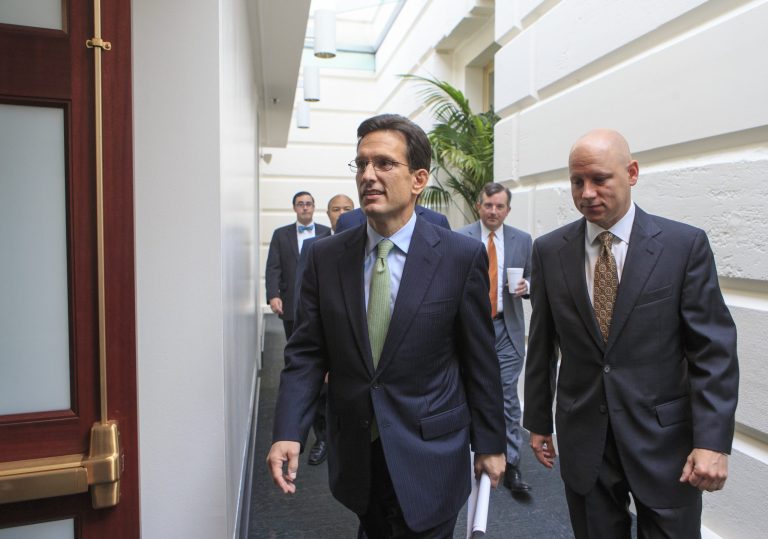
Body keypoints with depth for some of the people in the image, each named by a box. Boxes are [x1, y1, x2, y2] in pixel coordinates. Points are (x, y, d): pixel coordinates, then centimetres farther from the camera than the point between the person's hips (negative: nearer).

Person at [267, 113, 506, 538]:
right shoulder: (325, 257, -3)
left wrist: (490, 443, 2)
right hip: (355, 458, 3)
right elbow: (306, 353, -2)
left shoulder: (463, 256, -10)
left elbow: (480, 360, -5)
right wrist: (288, 432, -13)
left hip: (429, 459, -3)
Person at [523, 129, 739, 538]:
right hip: (583, 438, 2)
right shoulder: (549, 250, -2)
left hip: (664, 437, -1)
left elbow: (714, 349, -6)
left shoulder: (685, 244, -7)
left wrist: (713, 442, -11)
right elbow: (541, 345, 3)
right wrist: (537, 421, 7)